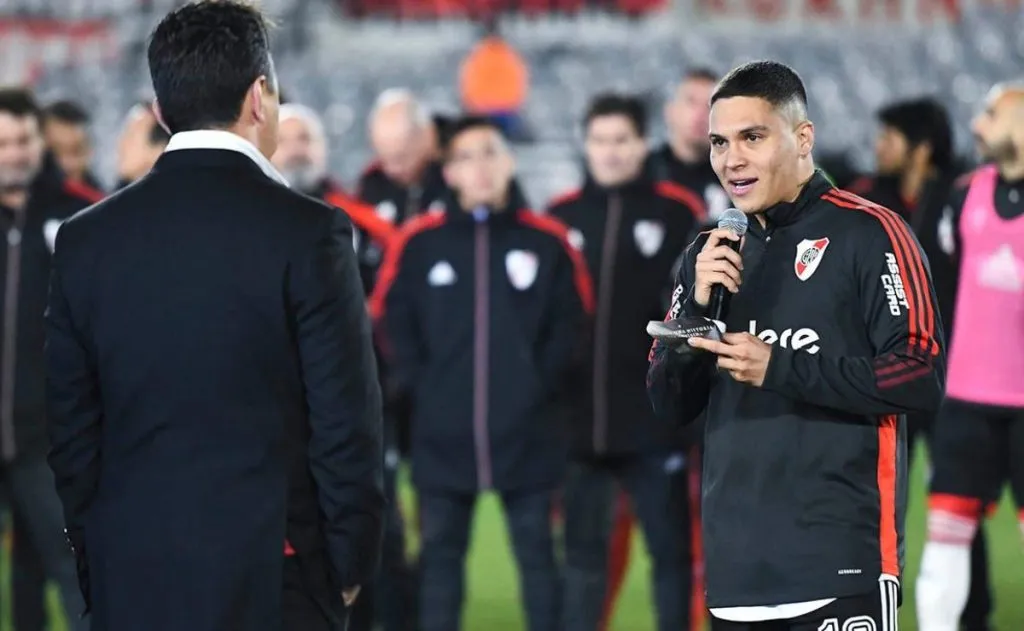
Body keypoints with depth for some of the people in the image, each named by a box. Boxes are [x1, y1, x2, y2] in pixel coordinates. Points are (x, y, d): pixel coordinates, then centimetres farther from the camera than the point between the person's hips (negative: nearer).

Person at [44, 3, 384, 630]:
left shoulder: (85, 239, 4)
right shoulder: (307, 232, -8)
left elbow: (71, 433, 8)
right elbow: (348, 421, -7)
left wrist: (97, 565, 16)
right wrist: (351, 565, 4)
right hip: (273, 579, -4)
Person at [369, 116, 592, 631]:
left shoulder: (547, 241, 0)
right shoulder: (420, 242, 0)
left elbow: (571, 323, 4)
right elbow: (391, 319, 5)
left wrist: (544, 384, -4)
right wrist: (420, 384, -2)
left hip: (528, 432, 0)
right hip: (442, 433, 0)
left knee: (536, 551, 7)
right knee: (440, 553, 6)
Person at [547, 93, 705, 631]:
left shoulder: (680, 213, -1)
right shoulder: (559, 217, 8)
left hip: (657, 415, -3)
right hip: (578, 418, 3)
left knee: (671, 546, 4)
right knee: (582, 549, 8)